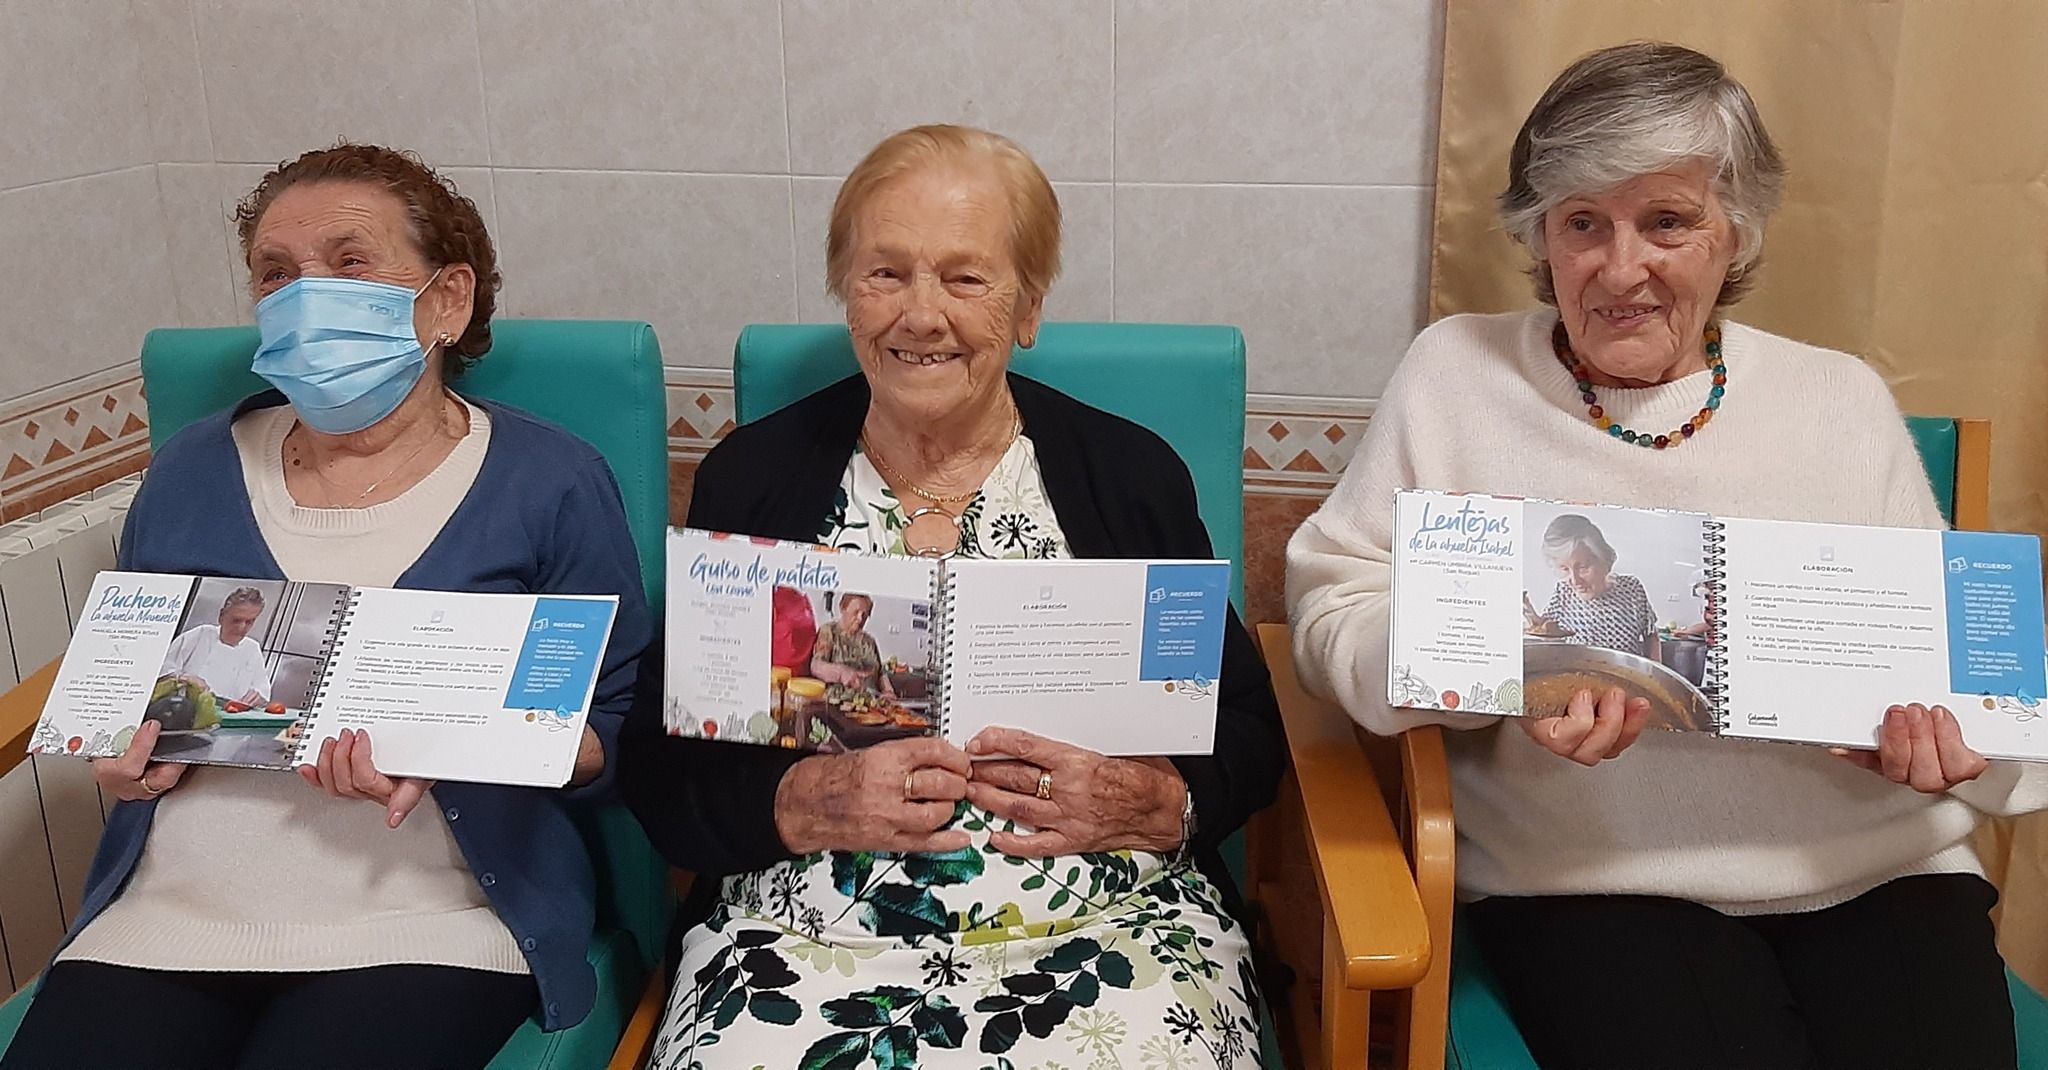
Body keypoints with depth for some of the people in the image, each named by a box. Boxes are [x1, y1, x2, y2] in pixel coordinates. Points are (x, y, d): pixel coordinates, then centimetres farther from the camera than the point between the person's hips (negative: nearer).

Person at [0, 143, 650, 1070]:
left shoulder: (549, 482, -1)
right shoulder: (192, 471, 12)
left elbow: (617, 733, -1)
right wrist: (121, 750, 1)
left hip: (426, 921, -3)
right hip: (168, 915, 4)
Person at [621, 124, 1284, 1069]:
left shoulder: (1134, 475, 3)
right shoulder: (750, 476, 5)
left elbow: (1246, 736, 6)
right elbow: (657, 762, 4)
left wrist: (1154, 806, -14)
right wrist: (802, 804, -14)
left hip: (1105, 932, 0)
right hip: (808, 941, 1)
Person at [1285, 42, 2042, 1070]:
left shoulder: (1845, 400, 12)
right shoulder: (1456, 372, 5)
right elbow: (1334, 599, 0)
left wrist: (1945, 738, -10)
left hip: (1877, 869, 3)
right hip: (1589, 878, -2)